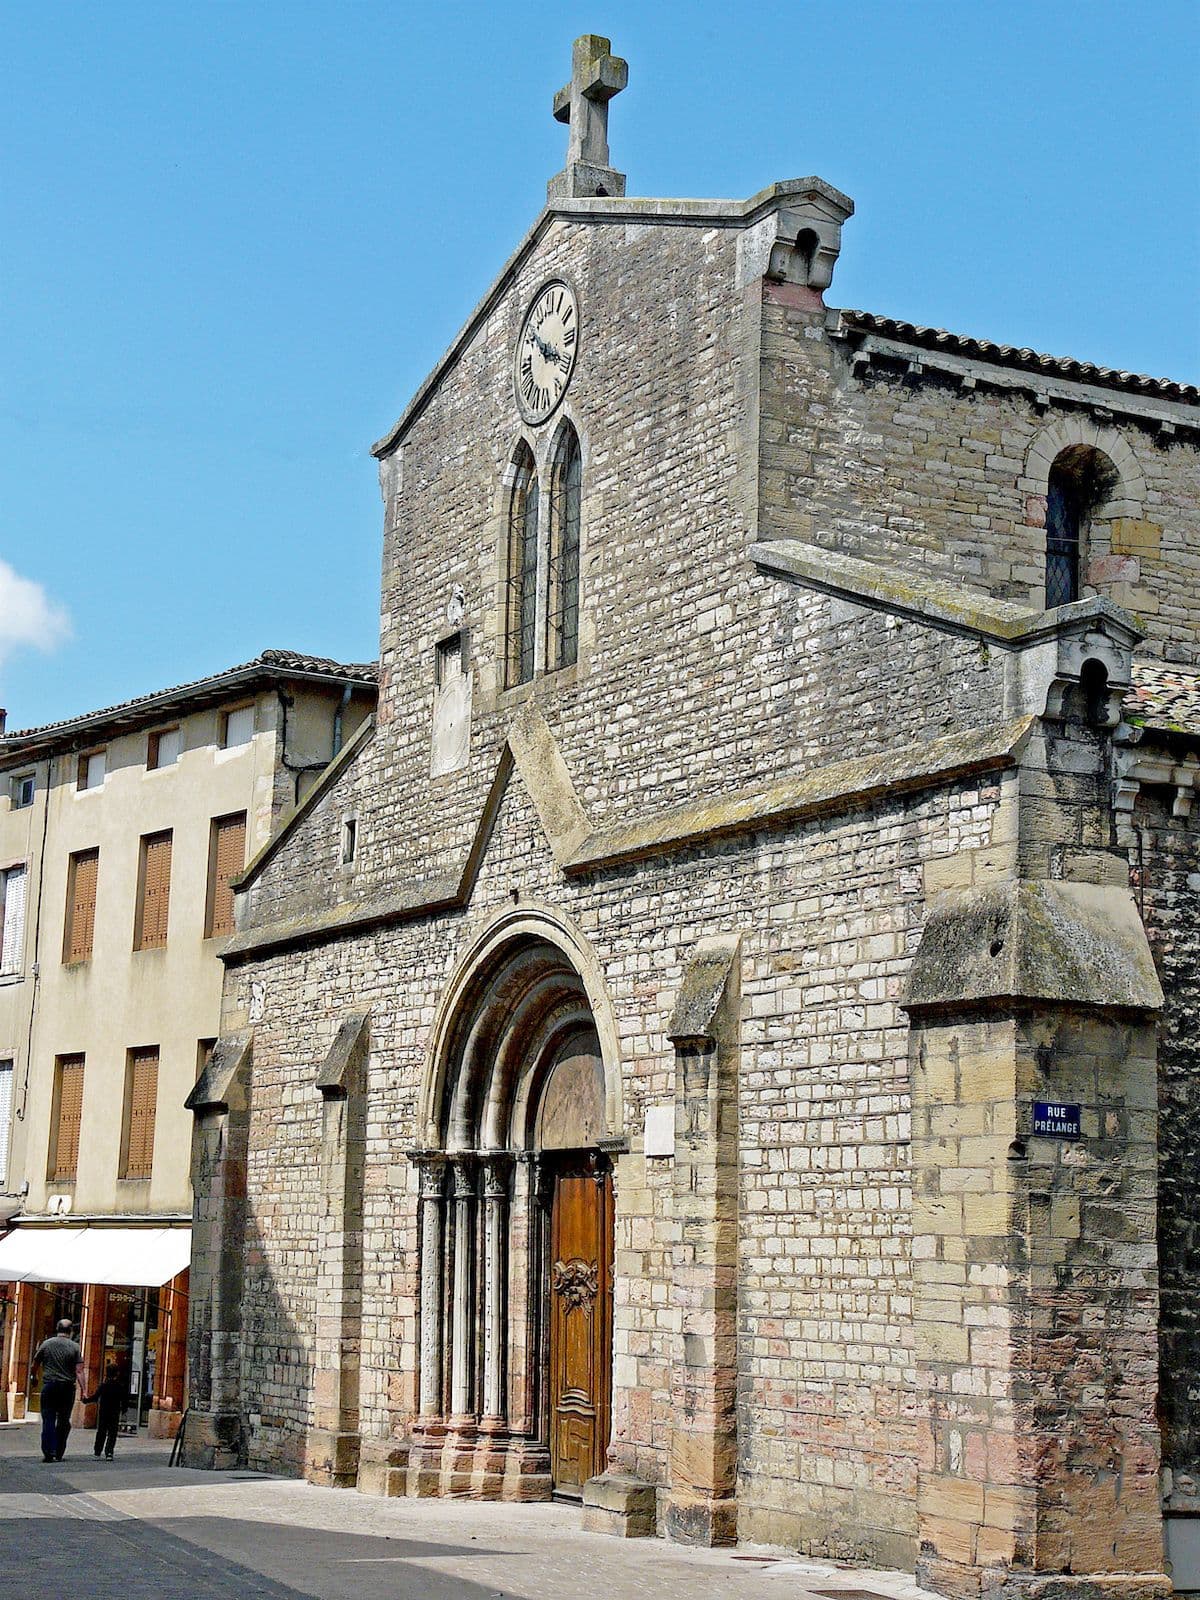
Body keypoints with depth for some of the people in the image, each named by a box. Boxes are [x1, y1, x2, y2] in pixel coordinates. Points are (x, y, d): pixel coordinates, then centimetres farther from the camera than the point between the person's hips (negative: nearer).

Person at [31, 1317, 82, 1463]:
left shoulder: (46, 1344, 3)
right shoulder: (74, 1347, -1)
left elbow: (35, 1364, 10)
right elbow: (78, 1370, -6)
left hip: (49, 1385, 0)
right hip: (67, 1387, 0)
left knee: (48, 1419, 0)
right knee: (64, 1421, 9)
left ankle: (49, 1452, -11)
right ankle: (59, 1453, 11)